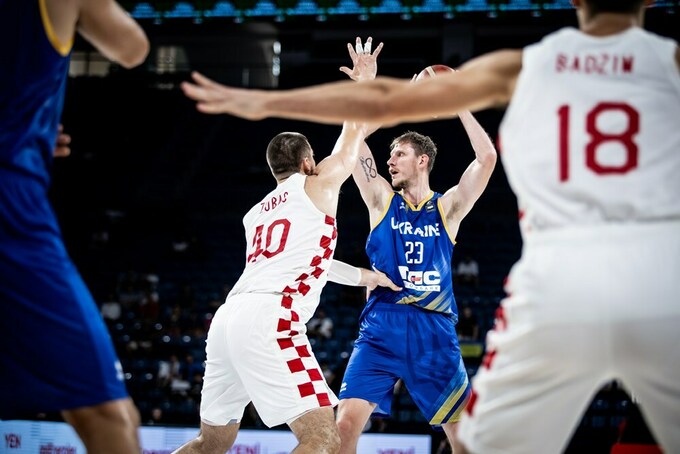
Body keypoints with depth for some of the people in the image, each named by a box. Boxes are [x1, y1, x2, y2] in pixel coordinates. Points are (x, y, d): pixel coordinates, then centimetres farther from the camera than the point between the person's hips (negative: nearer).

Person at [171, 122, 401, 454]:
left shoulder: (256, 214, 29)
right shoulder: (316, 185, 11)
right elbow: (348, 148, 30)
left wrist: (361, 276, 54)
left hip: (227, 318, 8)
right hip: (268, 320, -8)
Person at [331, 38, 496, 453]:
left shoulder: (447, 207, 7)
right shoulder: (382, 200, 10)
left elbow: (487, 159, -4)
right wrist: (363, 87, -6)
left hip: (434, 329, 0)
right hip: (381, 327, 0)